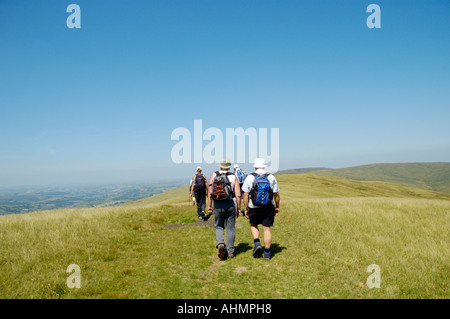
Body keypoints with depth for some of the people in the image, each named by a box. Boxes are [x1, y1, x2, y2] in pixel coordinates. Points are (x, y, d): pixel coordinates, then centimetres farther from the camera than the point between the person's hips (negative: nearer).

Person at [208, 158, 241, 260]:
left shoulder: (213, 175, 1)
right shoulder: (233, 177, -2)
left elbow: (210, 192, -4)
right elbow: (238, 195, -6)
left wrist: (209, 205, 2)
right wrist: (238, 209, 2)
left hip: (218, 205, 1)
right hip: (230, 204, 0)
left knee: (219, 226, 17)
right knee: (230, 228, 10)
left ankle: (220, 243, -8)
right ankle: (230, 252, 16)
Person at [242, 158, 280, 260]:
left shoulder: (250, 178, -5)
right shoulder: (271, 177, -1)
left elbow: (245, 195, -5)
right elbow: (276, 194, 2)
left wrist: (245, 209, 2)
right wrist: (277, 207, 13)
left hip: (254, 208, -1)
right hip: (268, 208, 1)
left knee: (253, 225, 22)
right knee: (266, 229, 7)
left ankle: (257, 243, 2)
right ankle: (267, 253, 11)